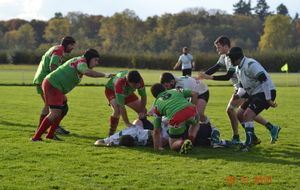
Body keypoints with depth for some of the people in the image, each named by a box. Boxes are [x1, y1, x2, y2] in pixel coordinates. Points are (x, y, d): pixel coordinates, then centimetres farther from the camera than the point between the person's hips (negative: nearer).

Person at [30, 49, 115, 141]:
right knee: (55, 113, -14)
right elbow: (87, 71, -34)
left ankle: (50, 135, 28)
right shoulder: (81, 61, -12)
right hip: (53, 85, -11)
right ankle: (36, 137, -12)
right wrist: (105, 75, -31)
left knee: (63, 110, 21)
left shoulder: (78, 61, 19)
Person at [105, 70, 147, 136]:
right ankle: (111, 135, -22)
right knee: (117, 110, -33)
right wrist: (127, 123, -43)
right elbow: (121, 106, -45)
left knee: (143, 111, -1)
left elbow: (143, 96, -15)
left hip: (127, 92, 6)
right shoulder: (119, 83, -46)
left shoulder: (139, 80, -33)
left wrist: (142, 112, -16)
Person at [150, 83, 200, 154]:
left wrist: (157, 148, 31)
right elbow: (195, 93, 22)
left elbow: (156, 131, 24)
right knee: (195, 123, 40)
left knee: (173, 146, 18)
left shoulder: (156, 105, 27)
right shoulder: (175, 91, 33)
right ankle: (190, 140, 11)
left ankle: (183, 142, -17)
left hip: (176, 117, -2)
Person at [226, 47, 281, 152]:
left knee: (247, 115, -21)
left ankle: (248, 145, -16)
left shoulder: (251, 64, -21)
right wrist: (238, 95, -1)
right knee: (239, 115, 10)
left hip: (266, 92, -10)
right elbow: (242, 86, 22)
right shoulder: (238, 69, 12)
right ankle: (253, 139, 18)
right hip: (255, 94, 10)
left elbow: (264, 81, -26)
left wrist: (268, 100, -26)